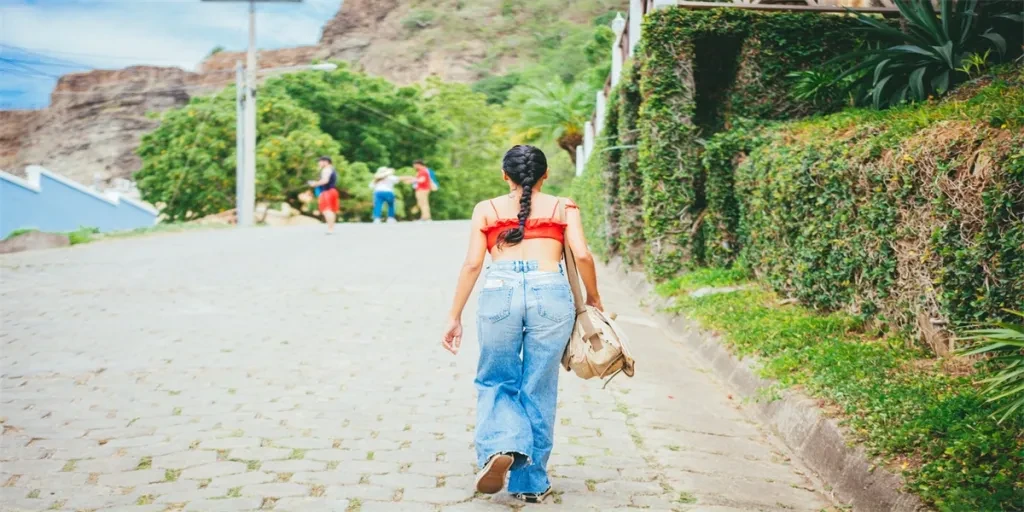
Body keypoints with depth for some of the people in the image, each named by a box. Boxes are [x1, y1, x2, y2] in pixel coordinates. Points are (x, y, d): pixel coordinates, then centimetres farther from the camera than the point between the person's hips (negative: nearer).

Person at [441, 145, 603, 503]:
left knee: (496, 381, 18)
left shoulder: (486, 210, 16)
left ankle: (501, 447, -9)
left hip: (500, 292, 0)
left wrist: (455, 317, 12)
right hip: (550, 292, 0)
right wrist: (593, 299, 17)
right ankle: (530, 483, 18)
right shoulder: (563, 208, 16)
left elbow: (472, 264, 8)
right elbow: (582, 255, 3)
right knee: (538, 390, 12)